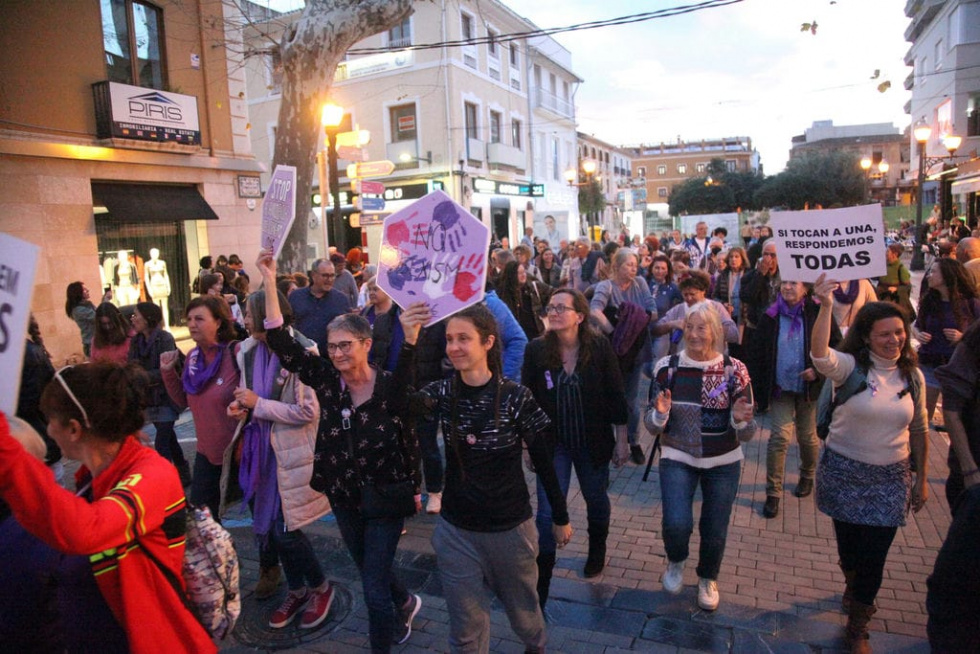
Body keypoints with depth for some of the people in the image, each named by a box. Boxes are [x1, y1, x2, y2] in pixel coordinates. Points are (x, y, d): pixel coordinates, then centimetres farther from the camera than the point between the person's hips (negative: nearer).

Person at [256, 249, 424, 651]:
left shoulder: (389, 386, -19)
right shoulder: (326, 379, -9)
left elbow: (409, 377, -43)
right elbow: (281, 342, -13)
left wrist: (410, 337, -62)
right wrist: (269, 281, -20)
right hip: (344, 497, 5)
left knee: (374, 589, 4)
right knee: (370, 571, 26)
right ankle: (405, 604, 57)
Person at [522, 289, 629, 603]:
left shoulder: (600, 347, -13)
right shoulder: (536, 350, -12)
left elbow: (615, 396, -6)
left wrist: (621, 440, -2)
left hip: (594, 443, 1)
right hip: (553, 444, 0)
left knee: (597, 500, 21)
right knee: (548, 511, -3)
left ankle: (597, 549, 52)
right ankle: (541, 583, 10)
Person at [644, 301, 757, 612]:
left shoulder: (734, 370, -10)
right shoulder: (667, 367, -9)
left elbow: (746, 434, -6)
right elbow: (652, 426, -3)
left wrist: (741, 420, -28)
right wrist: (660, 414, -25)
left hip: (723, 463, 1)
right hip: (677, 459, 0)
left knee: (715, 531, 10)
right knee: (676, 524, -16)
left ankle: (708, 579, 44)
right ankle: (675, 562, 21)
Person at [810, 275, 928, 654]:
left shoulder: (913, 376, 0)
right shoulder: (850, 367, -13)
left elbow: (918, 430, 10)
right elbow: (820, 356, -37)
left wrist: (922, 478, 12)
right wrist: (826, 307, -48)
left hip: (890, 479, 2)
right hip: (845, 472, -2)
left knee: (874, 556, 5)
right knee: (849, 546, 15)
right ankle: (854, 588, 51)